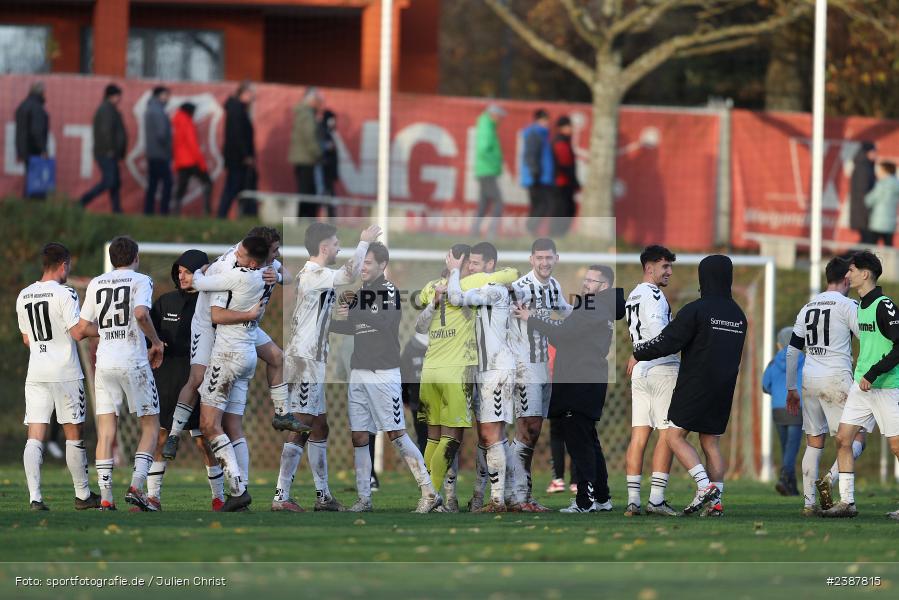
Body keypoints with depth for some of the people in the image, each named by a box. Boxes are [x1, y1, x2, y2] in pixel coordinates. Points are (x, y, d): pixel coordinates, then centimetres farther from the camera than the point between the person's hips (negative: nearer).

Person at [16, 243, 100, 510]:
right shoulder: (65, 294, -10)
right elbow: (78, 332, -15)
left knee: (35, 437, -1)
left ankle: (35, 497, -13)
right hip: (65, 373, -5)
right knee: (74, 434, 8)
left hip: (35, 375, 5)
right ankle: (82, 495, 17)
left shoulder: (24, 296, 9)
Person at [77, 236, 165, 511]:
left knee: (106, 432, 4)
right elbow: (141, 314, -19)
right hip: (134, 361, -4)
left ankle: (106, 498, -2)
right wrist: (156, 342, -4)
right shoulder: (141, 281, -1)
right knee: (150, 427, 6)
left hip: (104, 363, 4)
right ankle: (136, 486, -11)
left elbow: (83, 326, 11)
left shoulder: (96, 284, 12)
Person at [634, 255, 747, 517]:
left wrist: (638, 353, 0)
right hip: (724, 389, 7)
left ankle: (704, 485, -15)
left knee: (674, 436, 0)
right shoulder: (738, 315, 11)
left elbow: (667, 342, -15)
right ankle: (716, 501, 2)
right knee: (711, 443, 10)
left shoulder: (696, 310, -12)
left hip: (696, 385, -7)